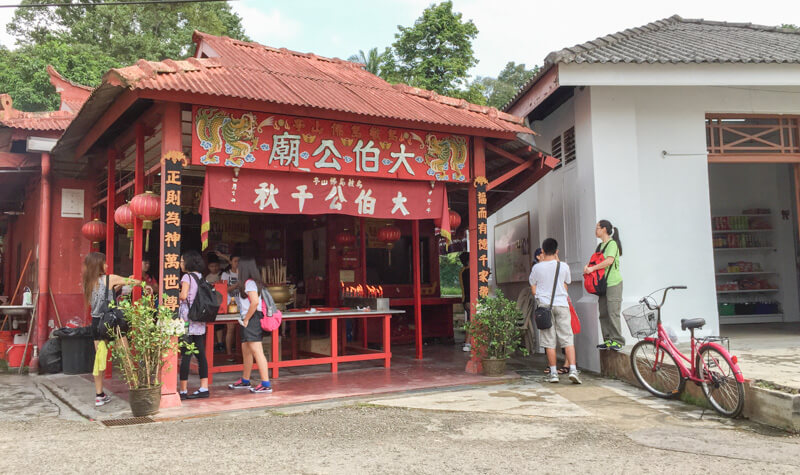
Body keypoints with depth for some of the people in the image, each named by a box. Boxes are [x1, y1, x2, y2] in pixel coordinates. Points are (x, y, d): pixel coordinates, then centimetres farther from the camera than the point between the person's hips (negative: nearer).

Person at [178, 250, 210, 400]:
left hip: (188, 320, -7)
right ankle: (204, 388, 10)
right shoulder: (202, 277, 14)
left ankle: (183, 390, 0)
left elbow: (183, 296, -17)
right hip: (200, 320, 7)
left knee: (185, 355, -4)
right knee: (201, 354, 8)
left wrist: (177, 297, 2)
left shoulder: (187, 277, -8)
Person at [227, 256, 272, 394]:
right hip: (248, 321, 11)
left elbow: (255, 302, -25)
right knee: (246, 351, 19)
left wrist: (246, 319, -17)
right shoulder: (247, 283, 16)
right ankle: (245, 381, 32)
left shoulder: (249, 283, -14)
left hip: (252, 319, -11)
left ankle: (266, 385, -10)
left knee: (256, 351, -11)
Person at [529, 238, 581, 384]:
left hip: (545, 305, 0)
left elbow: (533, 290, 5)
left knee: (549, 341, 4)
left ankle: (553, 373, 7)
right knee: (567, 339, 3)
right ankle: (573, 369, -8)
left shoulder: (537, 268, -2)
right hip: (561, 304, 1)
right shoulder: (563, 266, 1)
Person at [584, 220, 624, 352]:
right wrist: (588, 267, 0)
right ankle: (608, 340, 13)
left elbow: (609, 260, -22)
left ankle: (618, 341, -4)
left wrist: (592, 268, -20)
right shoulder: (600, 245, 18)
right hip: (603, 283, 9)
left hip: (613, 283, -9)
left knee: (613, 313, -10)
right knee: (603, 313, 7)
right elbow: (596, 261, 21)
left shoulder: (612, 243, -9)